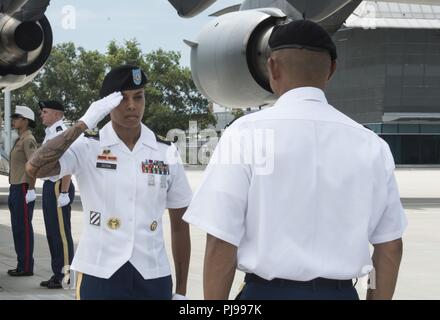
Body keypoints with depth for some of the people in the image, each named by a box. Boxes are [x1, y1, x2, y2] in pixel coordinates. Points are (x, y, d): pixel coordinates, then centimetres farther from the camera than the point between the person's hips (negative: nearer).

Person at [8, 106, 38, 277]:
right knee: (17, 229, 11)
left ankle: (26, 267, -4)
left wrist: (31, 190, -23)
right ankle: (22, 265, 16)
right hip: (15, 188, 10)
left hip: (23, 189, -10)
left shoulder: (28, 140, -12)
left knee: (23, 228, -7)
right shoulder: (20, 140, 18)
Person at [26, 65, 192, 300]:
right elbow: (34, 168, -21)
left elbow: (180, 226, 7)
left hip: (153, 277, 2)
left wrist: (181, 291, 6)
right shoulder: (87, 147, -4)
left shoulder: (166, 153, 2)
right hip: (99, 275, -2)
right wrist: (83, 124, -18)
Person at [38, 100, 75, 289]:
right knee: (52, 233, 15)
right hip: (49, 186, 10)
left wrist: (64, 193, -25)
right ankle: (57, 274, 23)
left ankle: (66, 276, 0)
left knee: (61, 233, -5)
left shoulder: (61, 133, -16)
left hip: (58, 187, -10)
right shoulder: (50, 133, 16)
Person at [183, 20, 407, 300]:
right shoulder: (371, 145, -1)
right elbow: (389, 245, 6)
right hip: (342, 293, 3)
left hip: (268, 293, -3)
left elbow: (221, 243, -11)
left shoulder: (247, 134, -10)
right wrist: (378, 297, 19)